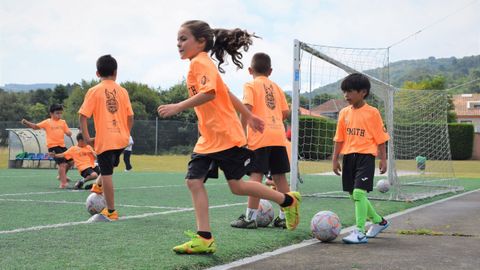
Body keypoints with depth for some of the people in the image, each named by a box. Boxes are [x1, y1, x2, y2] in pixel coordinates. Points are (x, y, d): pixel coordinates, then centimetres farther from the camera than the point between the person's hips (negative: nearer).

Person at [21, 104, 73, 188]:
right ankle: (63, 183, -11)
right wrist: (26, 123, -17)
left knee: (70, 161, 14)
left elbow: (68, 132, 12)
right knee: (62, 164, -16)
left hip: (62, 145, 6)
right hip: (53, 146, -6)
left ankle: (62, 176, 37)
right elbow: (35, 126, -3)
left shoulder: (63, 122, 12)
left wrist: (69, 133, -12)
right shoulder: (47, 122, -1)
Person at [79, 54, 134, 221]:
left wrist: (87, 138, -3)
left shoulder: (94, 91, -2)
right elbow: (130, 117, 6)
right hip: (122, 138, 4)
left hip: (104, 140, -4)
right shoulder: (123, 91, 6)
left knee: (107, 174, 1)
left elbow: (83, 116, -7)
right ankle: (99, 186, 40)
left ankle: (111, 212, 6)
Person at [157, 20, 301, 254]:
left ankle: (288, 201, 19)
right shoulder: (201, 64, 15)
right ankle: (204, 239, 0)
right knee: (194, 181, -1)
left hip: (226, 136, -9)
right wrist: (248, 116, 27)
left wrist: (177, 107, -31)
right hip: (208, 140, 9)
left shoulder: (200, 62, -14)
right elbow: (226, 93, 21)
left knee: (236, 186, 0)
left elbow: (209, 93, -30)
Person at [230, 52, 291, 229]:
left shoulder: (251, 86, 2)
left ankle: (250, 218, -8)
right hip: (279, 136, 5)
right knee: (280, 176, 10)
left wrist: (242, 132, -11)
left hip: (260, 137, -5)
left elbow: (247, 108, -12)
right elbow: (286, 112, 13)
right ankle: (284, 217, 14)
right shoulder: (276, 87, 18)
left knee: (256, 175, -7)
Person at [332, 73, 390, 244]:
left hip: (365, 156, -6)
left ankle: (360, 232, -13)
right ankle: (378, 221, 32)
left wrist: (383, 159, -2)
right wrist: (335, 159, 10)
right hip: (348, 157, 6)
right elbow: (339, 139, 12)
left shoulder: (372, 113, -4)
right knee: (353, 195, 13)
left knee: (359, 192, -18)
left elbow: (380, 138, -1)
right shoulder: (344, 113, 8)